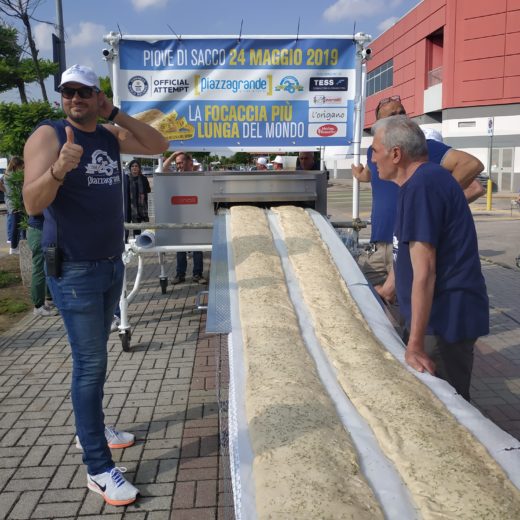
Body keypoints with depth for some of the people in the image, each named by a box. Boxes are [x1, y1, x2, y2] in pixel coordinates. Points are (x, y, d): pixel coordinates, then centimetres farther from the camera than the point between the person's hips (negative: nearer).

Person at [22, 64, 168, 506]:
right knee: (91, 363, -6)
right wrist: (59, 169, -40)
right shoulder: (48, 135, -11)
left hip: (112, 265, 7)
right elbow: (33, 203, -21)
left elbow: (159, 146, 2)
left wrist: (116, 114, -5)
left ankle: (92, 427, 37)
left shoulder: (110, 136, 8)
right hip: (74, 271, -7)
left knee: (95, 355, 19)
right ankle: (98, 468, 3)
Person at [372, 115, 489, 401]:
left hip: (445, 318, -10)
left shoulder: (422, 186, -23)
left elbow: (424, 272, -27)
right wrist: (388, 290, 29)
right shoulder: (423, 179, 9)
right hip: (435, 312, 10)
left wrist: (415, 344, -25)